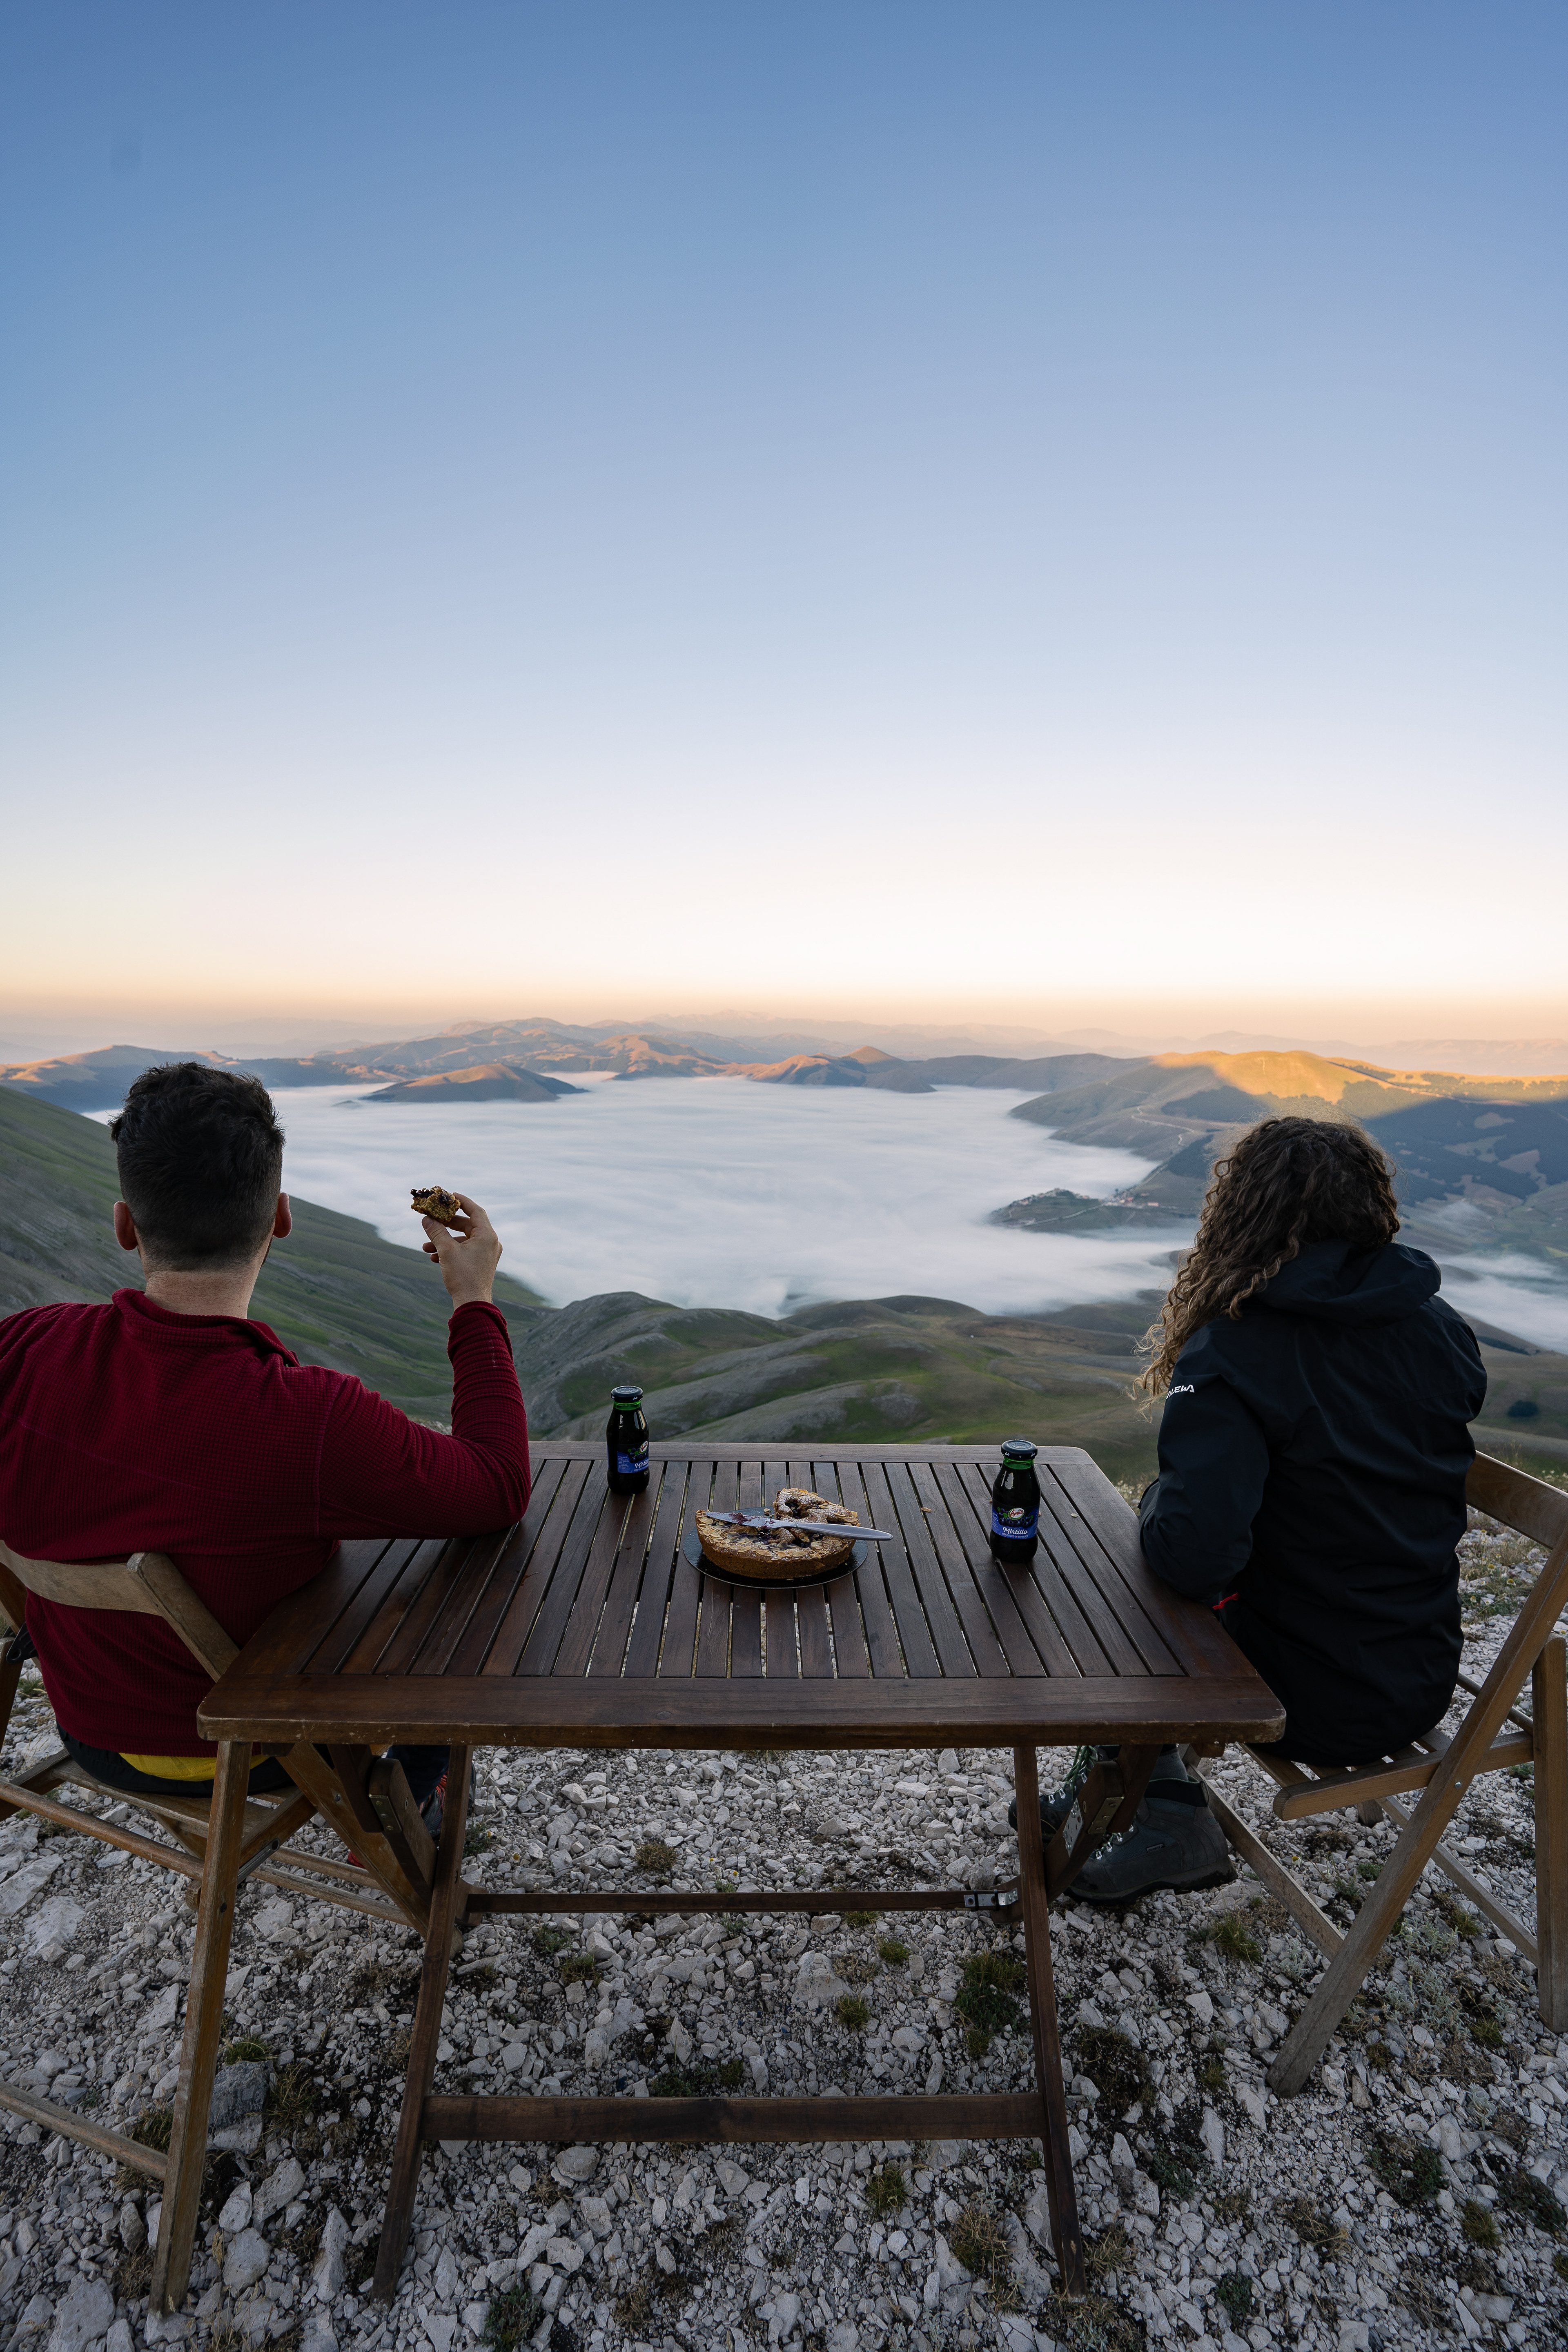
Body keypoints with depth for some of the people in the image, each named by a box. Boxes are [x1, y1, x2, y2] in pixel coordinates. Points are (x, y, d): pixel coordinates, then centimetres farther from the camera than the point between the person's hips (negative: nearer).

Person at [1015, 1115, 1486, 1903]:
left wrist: (1158, 1508, -8)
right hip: (1427, 1683, 6)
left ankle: (1171, 1823, 22)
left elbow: (1193, 1558, -31)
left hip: (1314, 1700, -6)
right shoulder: (1444, 1331, -4)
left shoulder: (1233, 1353, -24)